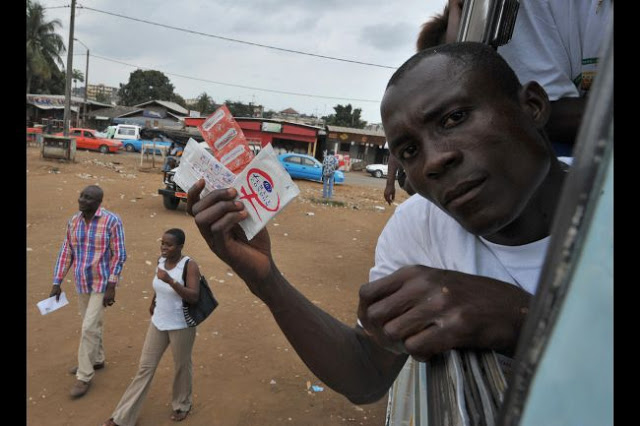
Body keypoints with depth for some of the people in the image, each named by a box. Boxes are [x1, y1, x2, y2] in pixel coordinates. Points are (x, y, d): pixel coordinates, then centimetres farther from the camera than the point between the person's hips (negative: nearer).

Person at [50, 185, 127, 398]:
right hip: (82, 283, 6)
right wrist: (57, 283, 6)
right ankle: (96, 360, 41)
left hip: (102, 283, -6)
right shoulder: (73, 222, 1)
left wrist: (111, 287, -18)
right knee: (92, 324, 21)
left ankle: (84, 376, 12)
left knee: (89, 328, -4)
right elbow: (66, 253, 7)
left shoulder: (112, 221, -17)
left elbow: (119, 255, -16)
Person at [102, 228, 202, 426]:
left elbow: (194, 297, -30)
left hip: (181, 326, -6)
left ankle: (182, 404, 40)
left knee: (182, 366, 15)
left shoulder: (190, 266, -22)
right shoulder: (161, 260, -2)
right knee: (145, 367, 13)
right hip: (158, 323, 6)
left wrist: (171, 281, -38)